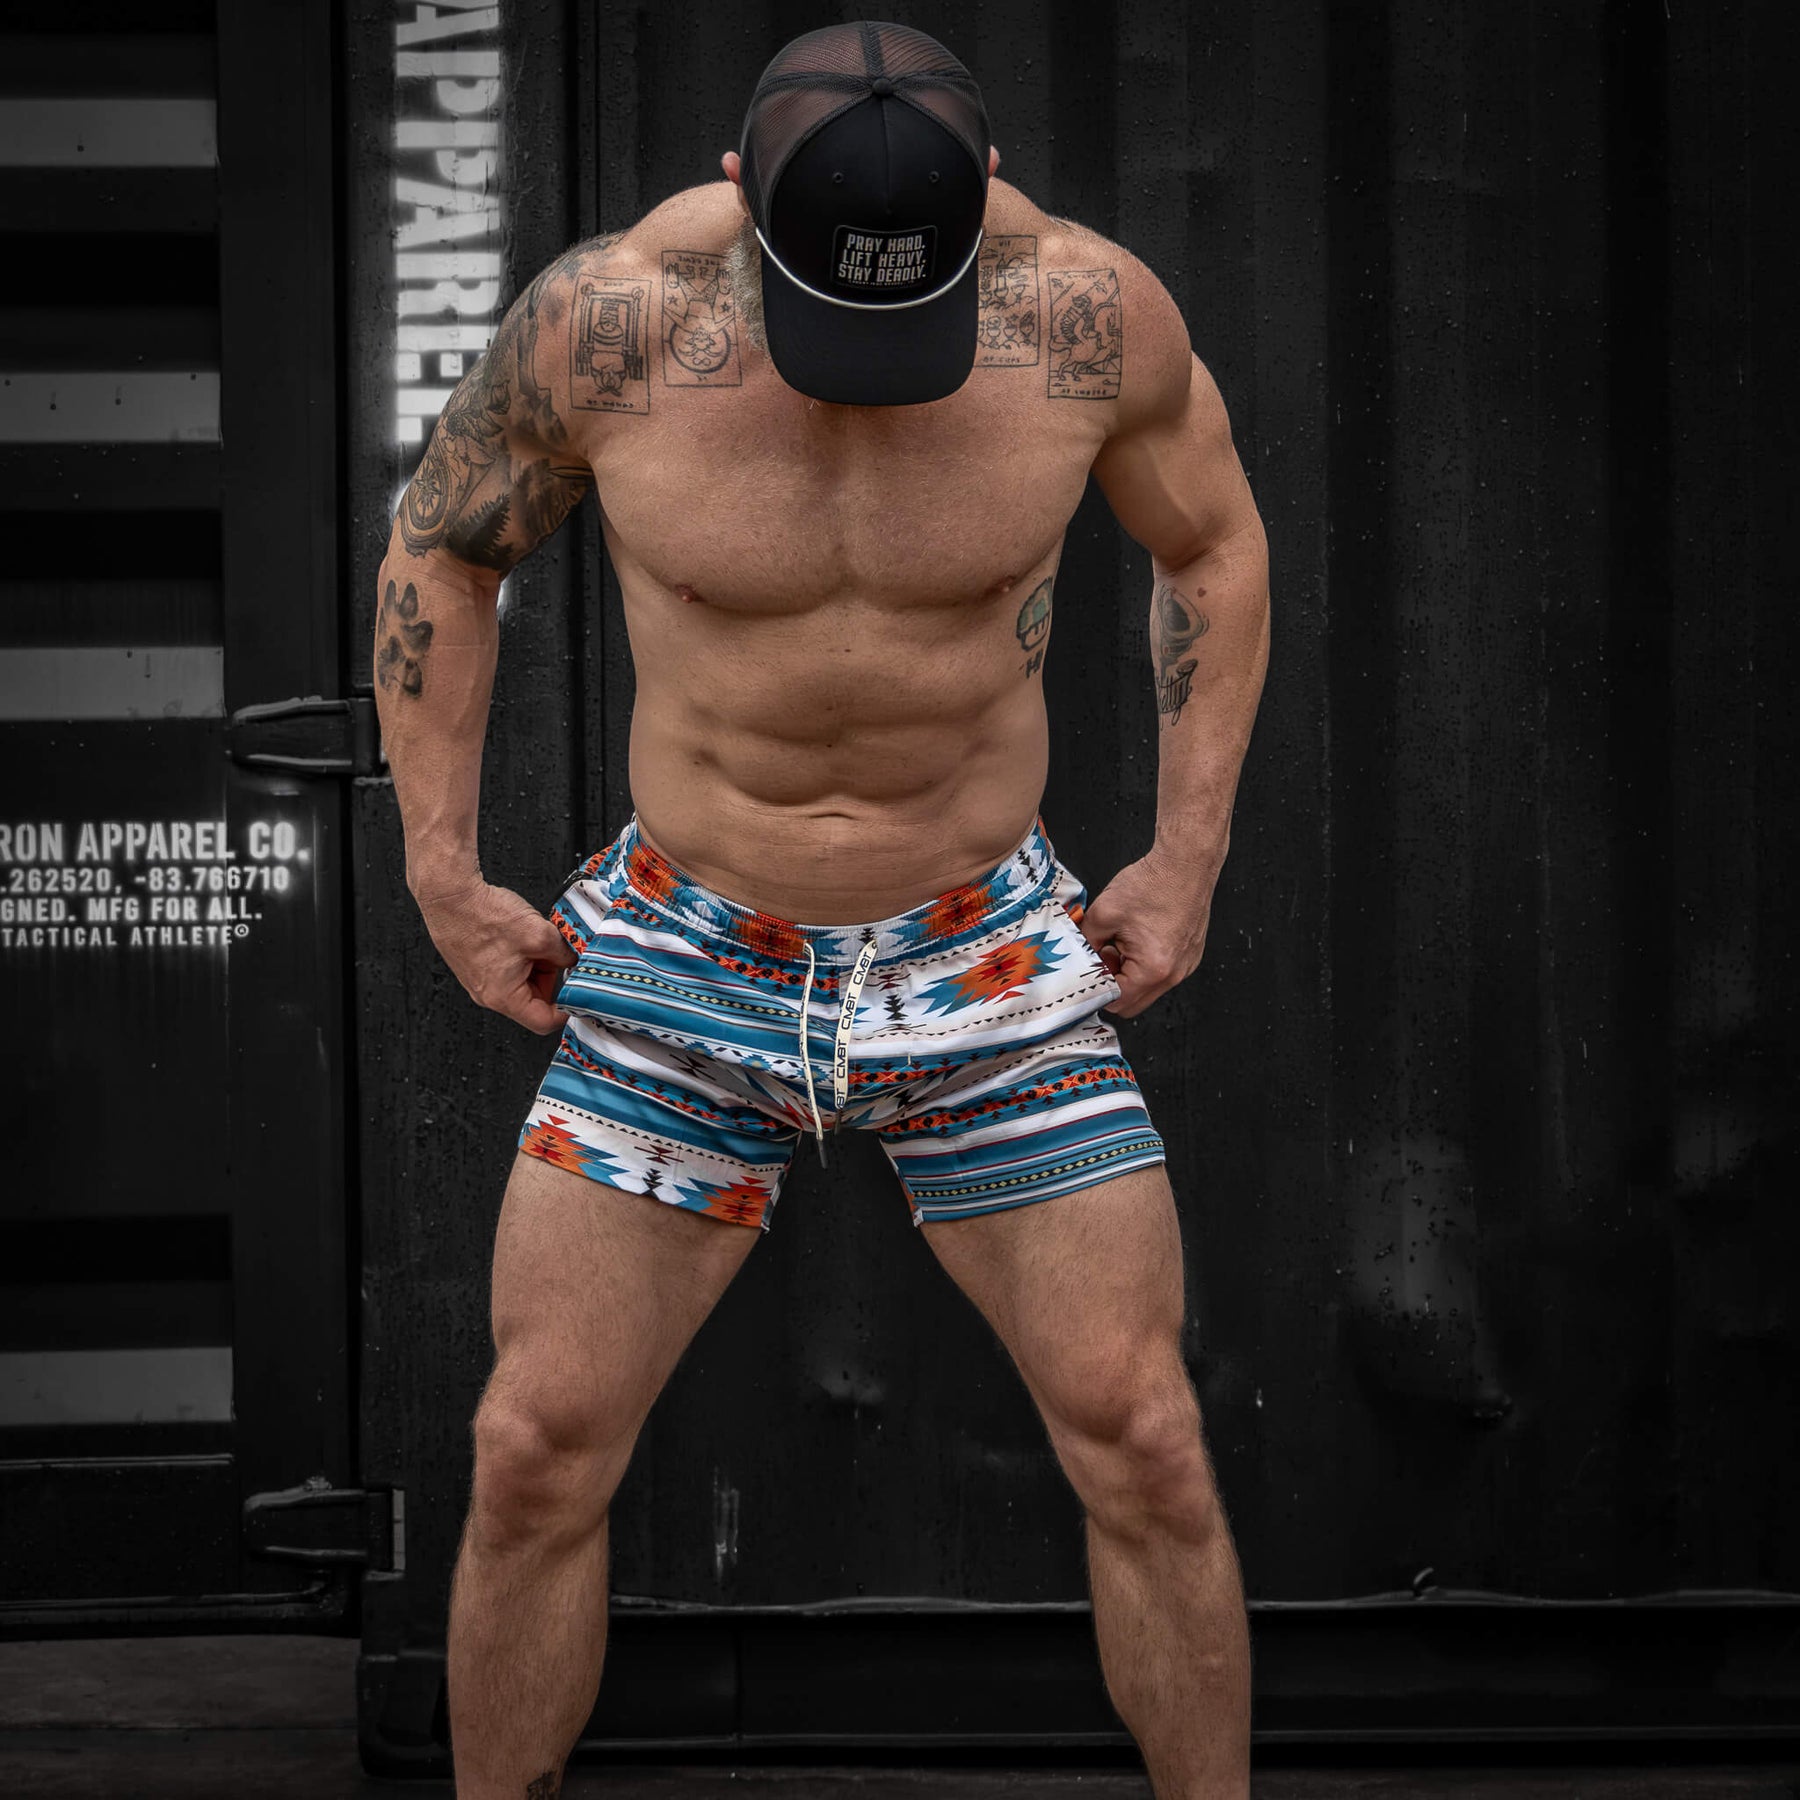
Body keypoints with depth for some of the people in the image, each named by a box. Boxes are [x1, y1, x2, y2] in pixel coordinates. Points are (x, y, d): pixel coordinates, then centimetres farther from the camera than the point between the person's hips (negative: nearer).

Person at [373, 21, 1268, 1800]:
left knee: (1146, 1455, -1)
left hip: (991, 962, 0)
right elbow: (438, 545, 2)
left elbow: (1213, 540, 5)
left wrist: (1188, 857, 1)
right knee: (533, 1458, 0)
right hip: (680, 959, 0)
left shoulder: (1091, 313, -16)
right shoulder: (603, 320, -17)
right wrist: (441, 876, 1)